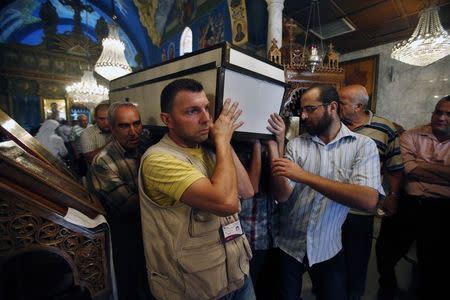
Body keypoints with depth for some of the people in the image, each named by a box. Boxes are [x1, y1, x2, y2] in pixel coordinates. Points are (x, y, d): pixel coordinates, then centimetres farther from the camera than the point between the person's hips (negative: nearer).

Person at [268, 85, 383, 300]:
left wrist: (305, 176, -30)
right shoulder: (295, 145, -6)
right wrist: (272, 147, -25)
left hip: (328, 249, -1)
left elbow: (368, 201, -25)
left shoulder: (363, 145, -10)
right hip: (288, 245, 2)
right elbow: (282, 195, -14)